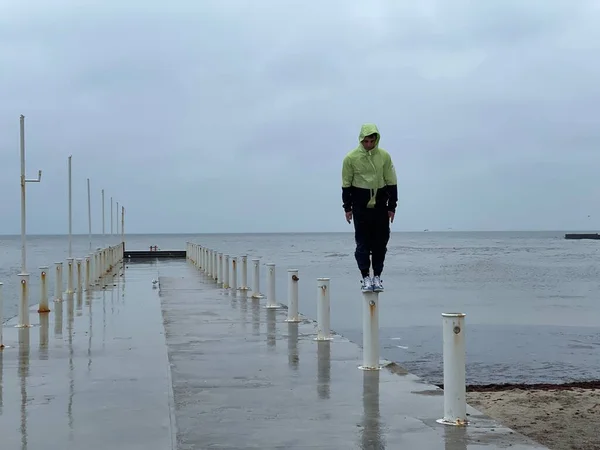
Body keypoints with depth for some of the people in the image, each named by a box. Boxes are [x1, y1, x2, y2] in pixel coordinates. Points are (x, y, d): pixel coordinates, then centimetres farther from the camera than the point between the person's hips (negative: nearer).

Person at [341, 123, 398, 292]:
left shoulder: (384, 156, -1)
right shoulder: (351, 158, -5)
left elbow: (391, 182, 4)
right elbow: (346, 184, 1)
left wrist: (392, 206, 2)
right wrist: (347, 207, -1)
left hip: (380, 204, 2)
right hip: (360, 205, -2)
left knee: (381, 242, 2)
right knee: (362, 242, -2)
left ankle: (377, 276, 11)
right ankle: (366, 277, 3)